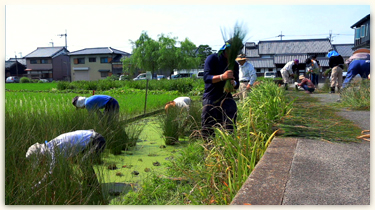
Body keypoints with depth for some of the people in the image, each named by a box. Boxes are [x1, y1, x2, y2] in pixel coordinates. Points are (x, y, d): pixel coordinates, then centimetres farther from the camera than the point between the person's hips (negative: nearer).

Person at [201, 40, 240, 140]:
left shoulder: (234, 65, 12)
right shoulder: (212, 59, -5)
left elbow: (237, 85, 12)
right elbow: (206, 78, -18)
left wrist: (233, 83, -13)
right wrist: (222, 77, -34)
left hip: (226, 99, 5)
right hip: (210, 99, -4)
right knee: (208, 130, 1)